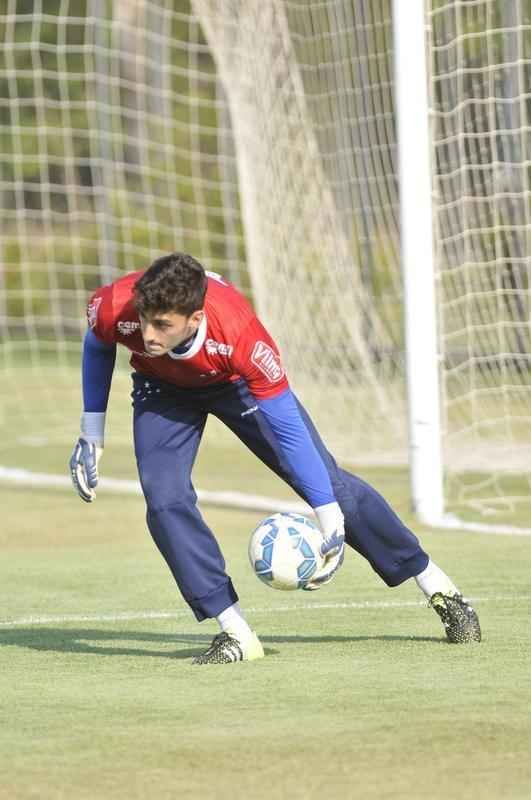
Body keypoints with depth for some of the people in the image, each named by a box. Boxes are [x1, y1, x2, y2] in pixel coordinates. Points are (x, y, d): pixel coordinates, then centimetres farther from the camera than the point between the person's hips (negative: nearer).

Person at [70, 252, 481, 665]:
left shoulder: (239, 332, -43)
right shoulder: (116, 308, -37)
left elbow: (287, 425, -33)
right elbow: (97, 346, -8)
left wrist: (330, 518, -32)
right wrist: (91, 435, -4)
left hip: (237, 380, -2)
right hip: (164, 388, 2)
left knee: (329, 482, -2)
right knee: (164, 499, -21)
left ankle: (438, 587, 14)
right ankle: (237, 634, -13)